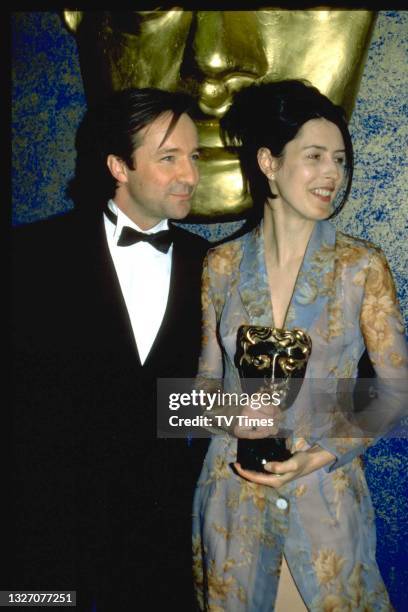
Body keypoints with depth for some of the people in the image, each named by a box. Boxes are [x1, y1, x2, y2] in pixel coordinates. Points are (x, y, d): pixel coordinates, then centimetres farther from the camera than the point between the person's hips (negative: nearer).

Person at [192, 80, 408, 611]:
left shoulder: (362, 265, -8)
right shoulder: (222, 264, -4)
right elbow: (208, 374, 5)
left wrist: (329, 450, -16)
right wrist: (230, 415, -15)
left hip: (327, 493, -1)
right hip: (233, 488, 2)